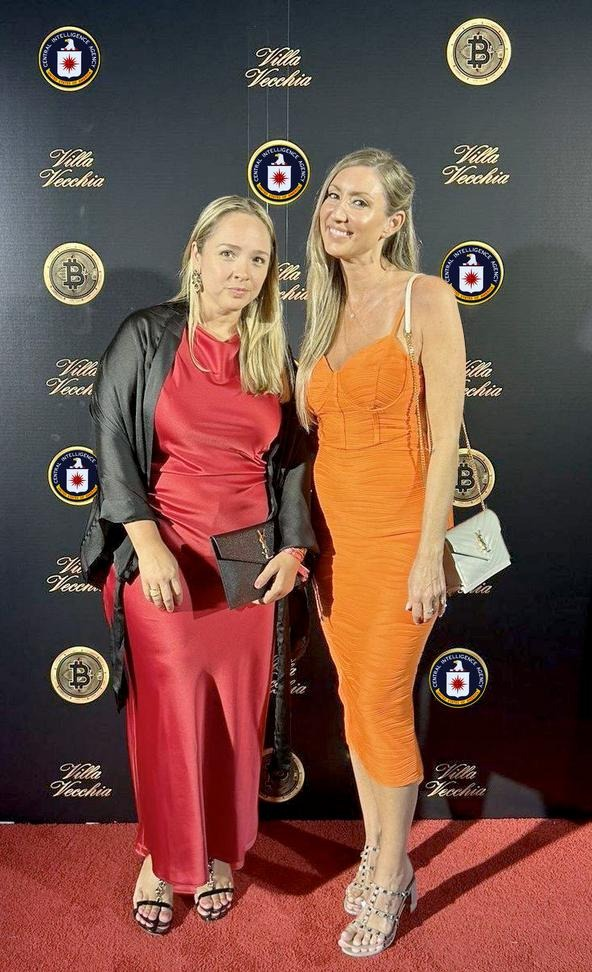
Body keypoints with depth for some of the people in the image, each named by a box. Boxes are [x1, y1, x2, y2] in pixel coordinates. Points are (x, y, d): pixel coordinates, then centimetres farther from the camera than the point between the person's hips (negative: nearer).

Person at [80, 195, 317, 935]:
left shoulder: (273, 356, 9)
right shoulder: (147, 336, -3)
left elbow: (293, 460, 11)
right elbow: (112, 443, -7)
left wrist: (293, 548, -1)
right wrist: (148, 543, -16)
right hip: (160, 555, -3)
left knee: (236, 716, 9)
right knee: (168, 716, 2)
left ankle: (219, 853, 29)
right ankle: (162, 858, 24)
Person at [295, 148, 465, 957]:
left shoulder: (426, 299, -9)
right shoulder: (324, 313, 10)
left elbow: (446, 437, -13)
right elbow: (312, 427, 12)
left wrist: (429, 555, -16)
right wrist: (300, 536, 9)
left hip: (397, 528, -6)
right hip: (332, 526, 6)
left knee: (382, 704, -1)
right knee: (355, 697, 13)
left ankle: (389, 877, 20)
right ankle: (379, 853, 32)